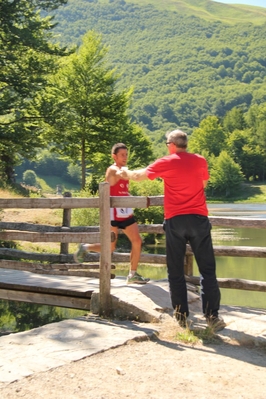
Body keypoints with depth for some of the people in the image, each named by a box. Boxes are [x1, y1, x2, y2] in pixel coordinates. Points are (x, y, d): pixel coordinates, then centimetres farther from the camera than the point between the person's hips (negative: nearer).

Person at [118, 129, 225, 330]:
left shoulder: (167, 163, 0)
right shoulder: (200, 161, 6)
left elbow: (139, 175, 9)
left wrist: (125, 173, 29)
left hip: (175, 220, -1)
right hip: (199, 219, 1)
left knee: (176, 271, 9)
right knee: (207, 269, 5)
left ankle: (182, 315, 11)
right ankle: (212, 315, 2)